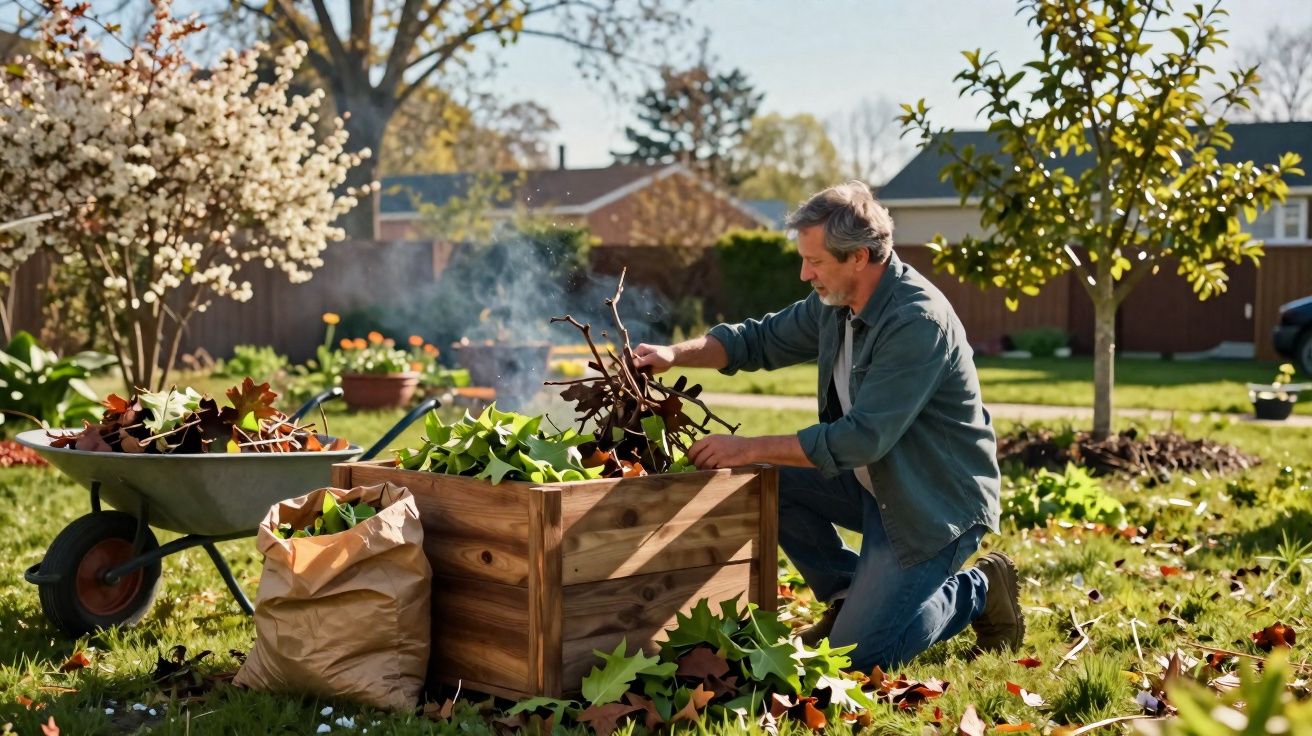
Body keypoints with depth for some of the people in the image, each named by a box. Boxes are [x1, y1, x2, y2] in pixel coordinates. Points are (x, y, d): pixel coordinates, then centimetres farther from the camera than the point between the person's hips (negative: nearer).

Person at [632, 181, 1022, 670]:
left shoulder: (919, 322, -28)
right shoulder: (835, 304, -2)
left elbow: (862, 438, -31)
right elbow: (761, 339, 10)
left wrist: (749, 449, -27)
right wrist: (676, 354, -8)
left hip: (938, 502, -8)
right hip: (873, 481, 8)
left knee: (856, 655, -11)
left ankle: (979, 592, 11)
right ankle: (850, 595, 12)